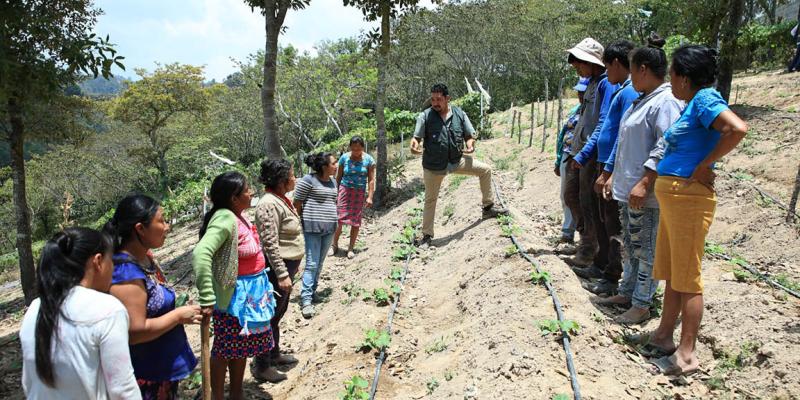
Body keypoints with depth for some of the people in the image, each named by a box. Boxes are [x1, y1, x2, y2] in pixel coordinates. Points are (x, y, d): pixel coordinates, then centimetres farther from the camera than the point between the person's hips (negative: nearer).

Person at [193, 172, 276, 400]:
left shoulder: (238, 216, 3)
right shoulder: (225, 219, -25)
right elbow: (200, 254, -38)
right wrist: (207, 299, -36)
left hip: (251, 293, 9)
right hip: (235, 296, -9)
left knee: (241, 346, 20)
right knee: (225, 349, 6)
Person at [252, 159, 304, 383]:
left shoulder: (282, 199, 9)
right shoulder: (269, 205, -22)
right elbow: (270, 244, -24)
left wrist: (293, 266, 23)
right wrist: (282, 275, -23)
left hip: (287, 265, 10)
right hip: (277, 267, -10)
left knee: (279, 312, 21)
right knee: (270, 316, 0)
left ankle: (274, 354, 36)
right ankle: (261, 366, 12)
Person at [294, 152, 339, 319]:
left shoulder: (333, 181, 11)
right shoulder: (308, 180, -11)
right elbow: (297, 203, -7)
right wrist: (304, 221, 0)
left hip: (329, 228, 7)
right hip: (312, 228, -7)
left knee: (320, 263, 12)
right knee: (312, 264, -8)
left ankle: (312, 291, 25)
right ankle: (306, 300, -5)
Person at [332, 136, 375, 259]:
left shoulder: (368, 159, -2)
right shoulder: (344, 158, -1)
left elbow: (371, 179, -2)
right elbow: (338, 177, 5)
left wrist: (370, 197, -7)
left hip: (360, 192, 0)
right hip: (345, 190, 0)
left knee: (356, 221, 4)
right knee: (339, 218, -7)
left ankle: (351, 248, 16)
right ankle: (335, 245, 10)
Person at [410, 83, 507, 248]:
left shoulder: (459, 114, -3)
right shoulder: (425, 116, -10)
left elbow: (470, 136, 3)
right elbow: (416, 137, -11)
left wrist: (470, 145, -20)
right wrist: (414, 145, -35)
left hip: (457, 161, 3)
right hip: (433, 165, -3)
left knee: (485, 170, 1)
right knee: (430, 200, 7)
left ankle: (488, 207, 17)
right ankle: (426, 235, 20)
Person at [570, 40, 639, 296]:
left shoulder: (630, 92, -17)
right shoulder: (618, 91, 15)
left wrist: (608, 173, -24)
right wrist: (582, 156, 24)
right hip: (603, 165, 10)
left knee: (613, 226, 1)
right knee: (599, 217, 19)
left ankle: (612, 278, 12)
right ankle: (601, 266, 34)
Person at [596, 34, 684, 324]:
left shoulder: (666, 102, -16)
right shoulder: (642, 101, 16)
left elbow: (664, 148, -24)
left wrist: (644, 183, -27)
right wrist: (614, 177, 21)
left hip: (646, 194, -10)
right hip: (627, 190, 10)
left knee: (646, 250, 1)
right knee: (630, 245, 19)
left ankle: (642, 305, 11)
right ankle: (627, 292, 32)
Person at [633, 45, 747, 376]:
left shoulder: (705, 98, -12)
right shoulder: (691, 104, 16)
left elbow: (738, 129, -28)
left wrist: (703, 167, -19)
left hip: (689, 196, -10)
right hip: (671, 195, 10)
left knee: (686, 277, -3)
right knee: (672, 273, 17)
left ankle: (687, 355, 7)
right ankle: (664, 334, 30)